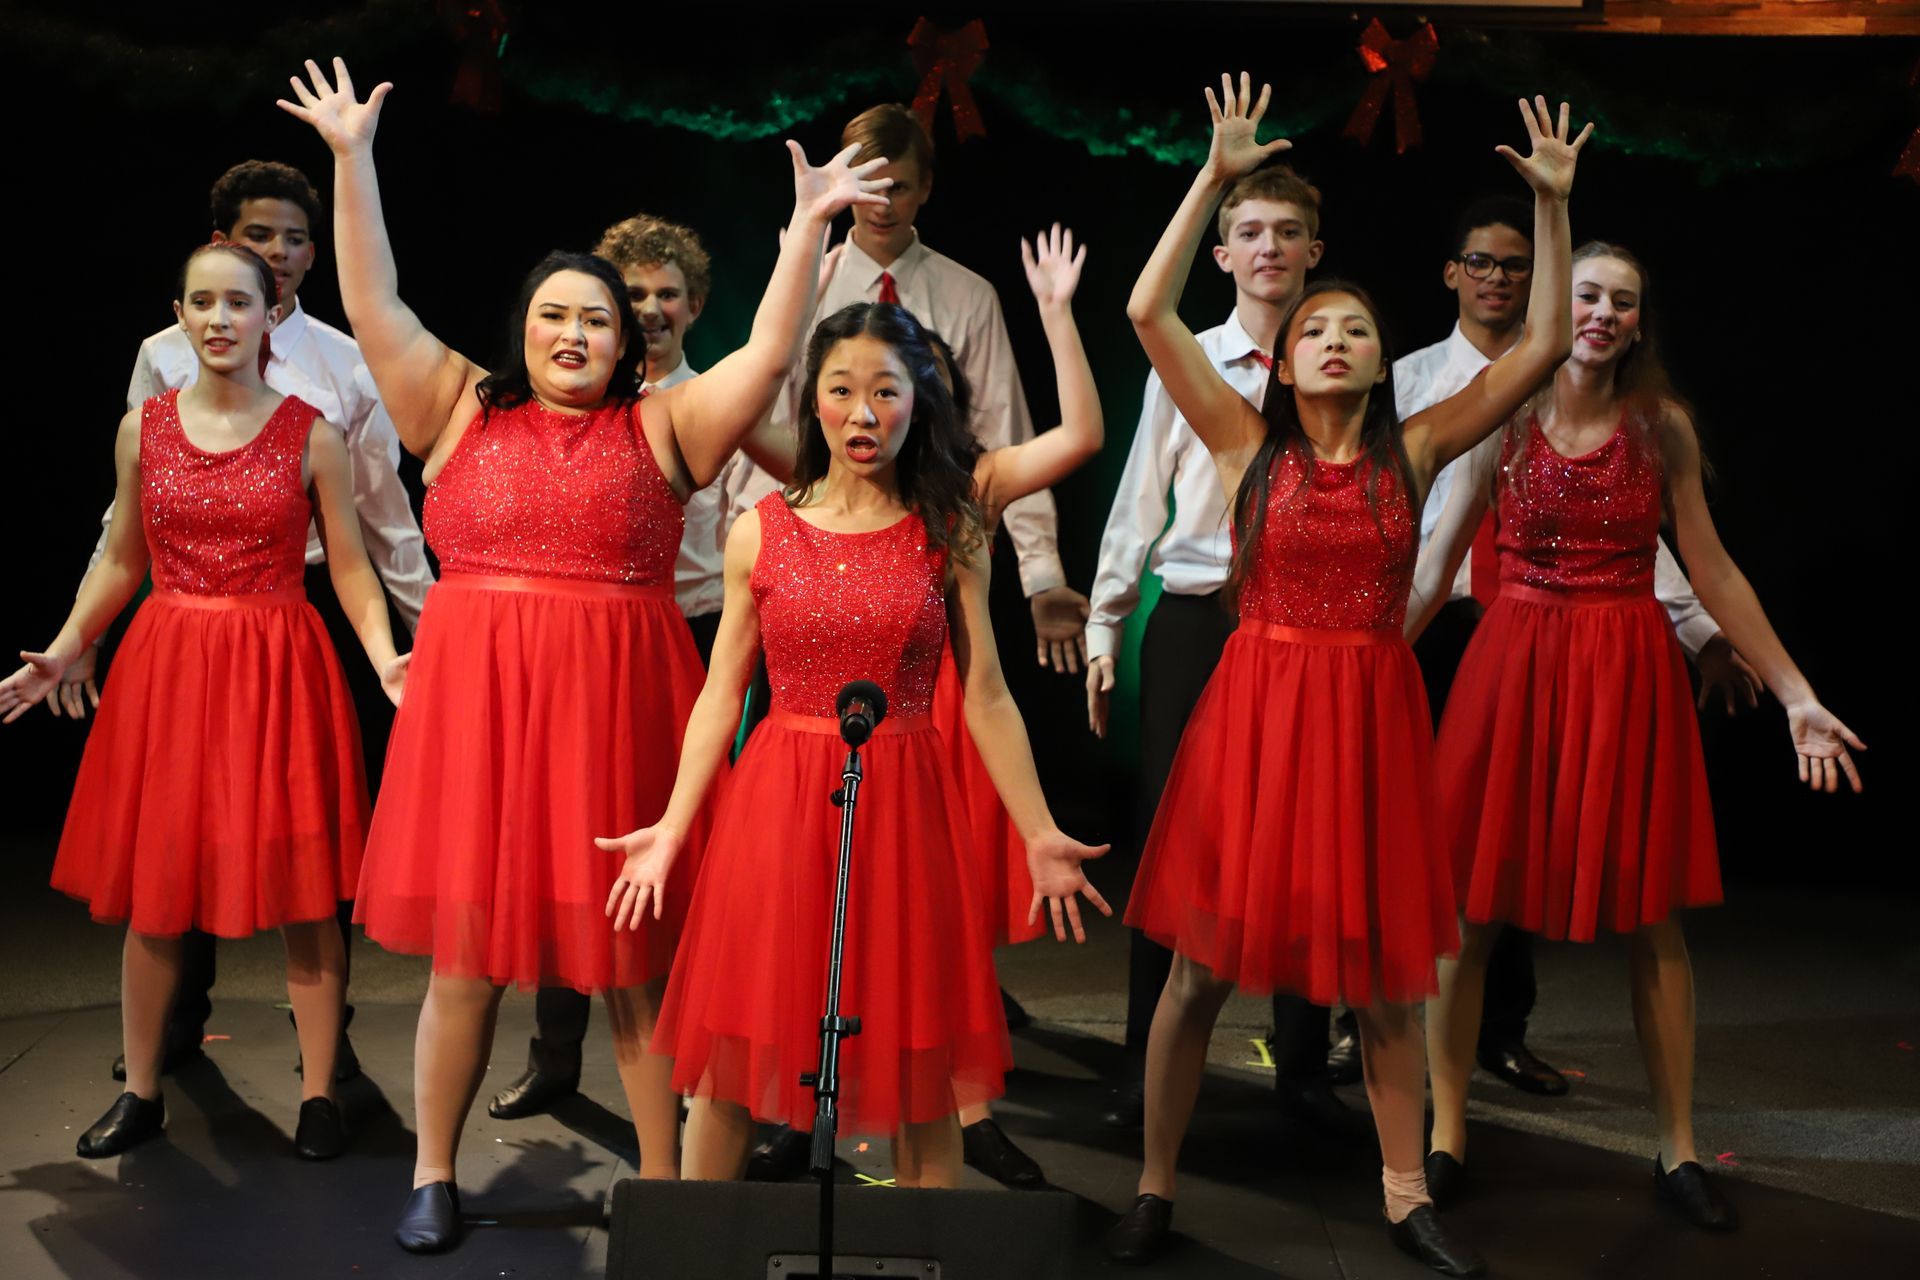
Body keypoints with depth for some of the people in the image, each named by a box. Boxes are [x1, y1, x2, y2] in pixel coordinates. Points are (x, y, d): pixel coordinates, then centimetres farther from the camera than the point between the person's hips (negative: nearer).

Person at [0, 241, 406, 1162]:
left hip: (278, 671, -2)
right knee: (151, 892, 8)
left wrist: (384, 657, -15)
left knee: (303, 893, 1)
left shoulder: (311, 436, -1)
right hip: (165, 668, 2)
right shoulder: (142, 429, 5)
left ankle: (318, 1096, 14)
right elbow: (120, 561, 12)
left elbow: (350, 568, 0)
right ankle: (140, 1094, 23)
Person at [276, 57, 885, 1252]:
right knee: (464, 949, 7)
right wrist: (353, 159, 3)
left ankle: (663, 1179, 17)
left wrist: (810, 224, -5)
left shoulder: (663, 427, 7)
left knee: (639, 955, 4)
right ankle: (435, 1175, 23)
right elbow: (375, 307, 6)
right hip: (478, 701, 1)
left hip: (618, 704, -1)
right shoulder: (461, 409, 10)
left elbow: (769, 354, -1)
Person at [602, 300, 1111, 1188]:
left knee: (917, 1062, 7)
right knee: (734, 1048, 7)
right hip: (776, 806, 0)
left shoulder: (950, 535, 2)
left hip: (902, 808, 0)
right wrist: (670, 829, 0)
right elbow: (721, 693, 6)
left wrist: (1040, 835, -1)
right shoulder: (760, 533, 3)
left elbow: (986, 697, 3)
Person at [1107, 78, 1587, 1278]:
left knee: (1388, 976, 10)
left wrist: (1552, 205, -3)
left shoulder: (1412, 452, 4)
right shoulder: (1249, 442, 1)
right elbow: (1149, 312, -8)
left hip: (1372, 717, 2)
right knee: (1201, 967, 5)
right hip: (1254, 710, -1)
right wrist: (1216, 179, -10)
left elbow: (1544, 346, 2)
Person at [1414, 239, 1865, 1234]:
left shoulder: (1663, 426, 4)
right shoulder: (1505, 419, 1)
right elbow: (1436, 563, 3)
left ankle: (1677, 1151, 17)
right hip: (1515, 664, -1)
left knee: (1653, 919, 5)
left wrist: (1796, 695, 2)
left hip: (1631, 675, 1)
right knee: (1472, 909, 1)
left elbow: (1714, 573, 5)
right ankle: (1446, 1134, 14)